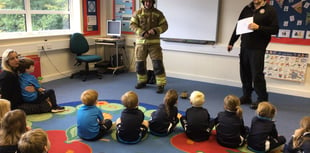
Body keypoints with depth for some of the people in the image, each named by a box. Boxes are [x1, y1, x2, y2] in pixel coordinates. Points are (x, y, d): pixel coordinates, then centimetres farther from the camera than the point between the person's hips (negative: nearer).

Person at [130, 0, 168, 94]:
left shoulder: (158, 13, 3)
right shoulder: (137, 13, 4)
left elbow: (164, 25, 2)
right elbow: (132, 25, -2)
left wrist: (155, 30, -18)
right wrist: (142, 32, -17)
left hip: (154, 42, -2)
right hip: (141, 41, 2)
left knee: (158, 64, -8)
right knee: (139, 63, 9)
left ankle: (161, 85, -1)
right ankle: (142, 81, 29)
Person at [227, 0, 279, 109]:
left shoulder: (270, 10, -1)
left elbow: (275, 30, -6)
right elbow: (239, 26, 17)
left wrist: (258, 27, -19)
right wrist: (231, 42, 16)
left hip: (258, 48, -5)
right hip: (244, 46, 5)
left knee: (257, 74, -5)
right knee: (245, 73, 7)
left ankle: (262, 99, 8)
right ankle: (246, 96, 21)